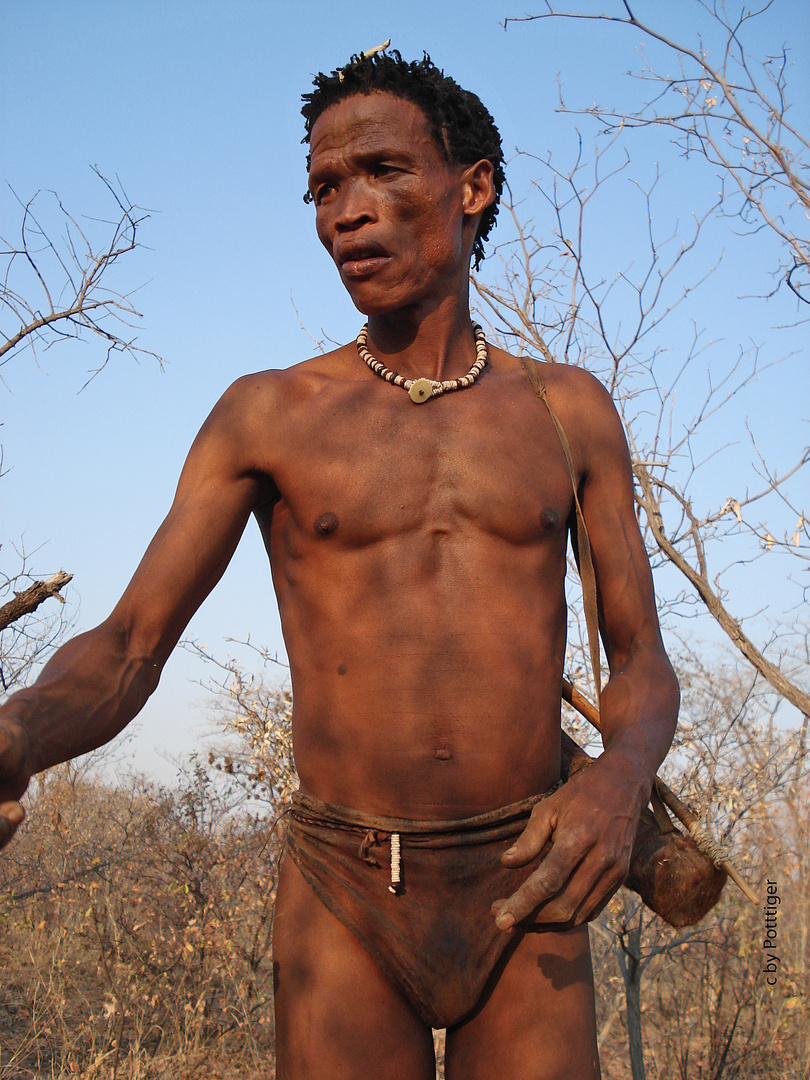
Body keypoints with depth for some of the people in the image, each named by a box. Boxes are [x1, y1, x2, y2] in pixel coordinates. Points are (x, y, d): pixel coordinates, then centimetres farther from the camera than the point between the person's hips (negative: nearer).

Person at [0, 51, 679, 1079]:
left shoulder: (567, 410, 7)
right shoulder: (265, 416, 2)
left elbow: (641, 660, 7)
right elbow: (123, 653, -3)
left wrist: (619, 782, -19)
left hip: (523, 895, 1)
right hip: (343, 905, -1)